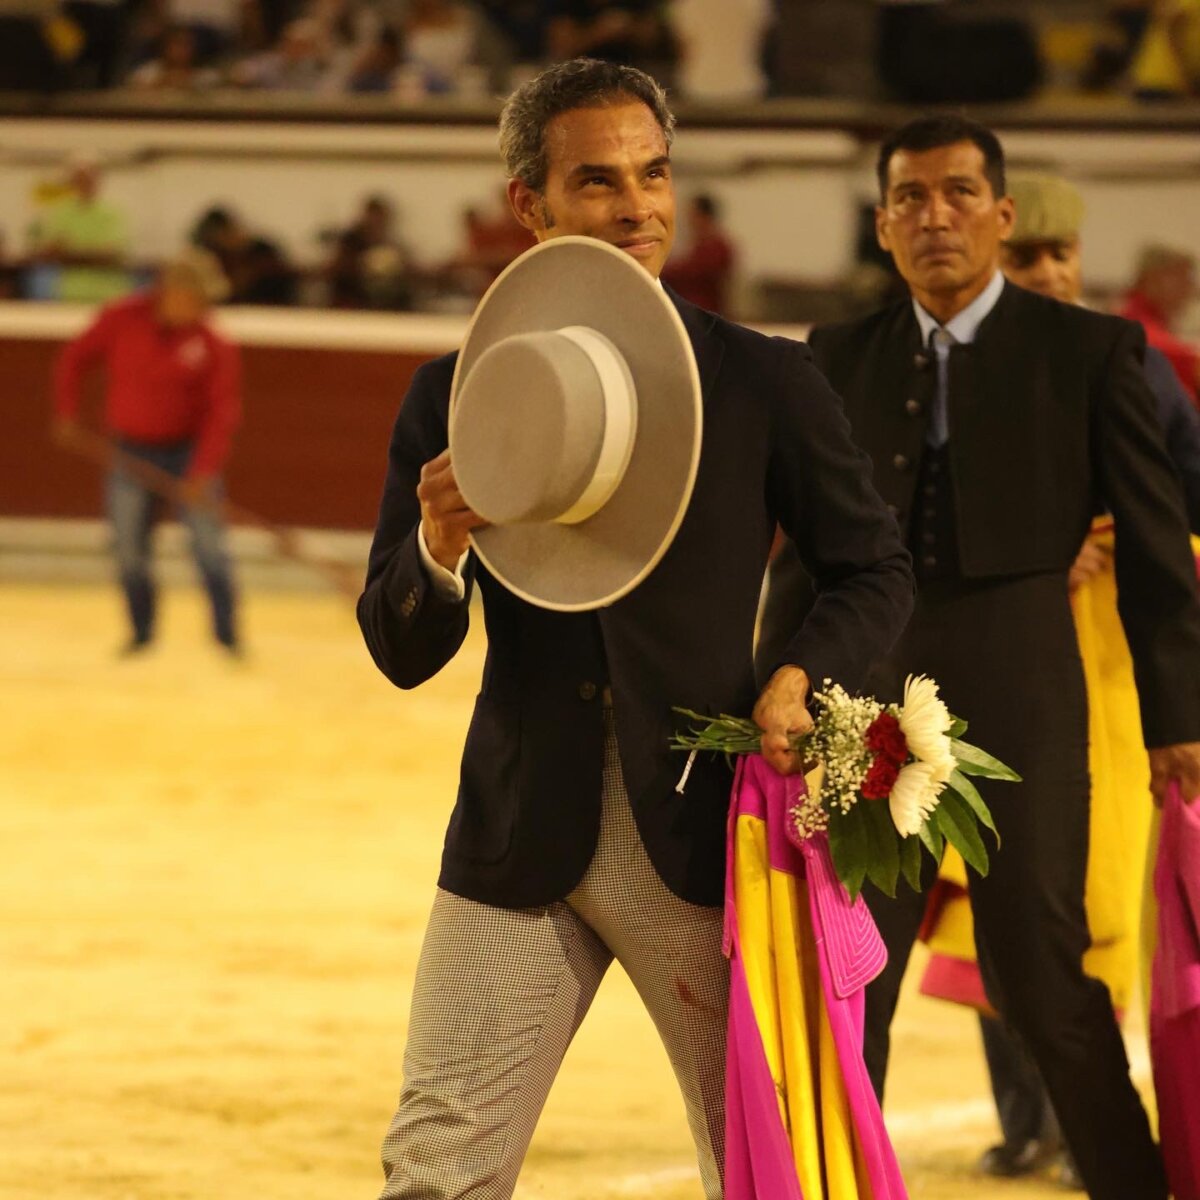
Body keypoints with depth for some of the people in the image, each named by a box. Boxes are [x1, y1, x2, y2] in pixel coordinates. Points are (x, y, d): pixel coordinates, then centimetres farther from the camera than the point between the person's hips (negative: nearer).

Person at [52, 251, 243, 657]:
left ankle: (227, 635, 5)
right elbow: (74, 359, 5)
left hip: (188, 452, -2)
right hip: (132, 452, 2)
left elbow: (222, 411, -16)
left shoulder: (214, 346, -12)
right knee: (129, 550, 6)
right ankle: (141, 632, 24)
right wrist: (66, 414, -3)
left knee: (209, 544, -6)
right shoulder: (121, 321, -8)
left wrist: (203, 473, -26)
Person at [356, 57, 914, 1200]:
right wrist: (437, 550, -17)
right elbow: (401, 654, 5)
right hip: (520, 848, 1)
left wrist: (801, 676, -9)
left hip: (702, 842, -1)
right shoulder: (455, 397, 4)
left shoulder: (765, 383, 1)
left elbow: (874, 568, 11)